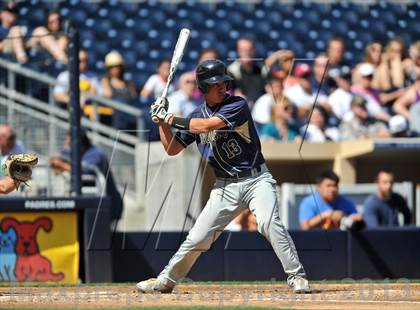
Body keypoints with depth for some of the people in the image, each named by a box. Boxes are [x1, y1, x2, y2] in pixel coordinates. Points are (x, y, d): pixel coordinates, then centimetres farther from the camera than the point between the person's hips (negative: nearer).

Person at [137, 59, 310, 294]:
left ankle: (297, 277, -22)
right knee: (198, 237, 3)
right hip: (226, 187, 4)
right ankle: (166, 281, 18)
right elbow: (172, 149, 13)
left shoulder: (238, 105, -10)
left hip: (256, 179, -4)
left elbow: (208, 125, -23)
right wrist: (162, 121, -1)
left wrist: (170, 119, -14)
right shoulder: (197, 116, 7)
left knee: (269, 223, -27)